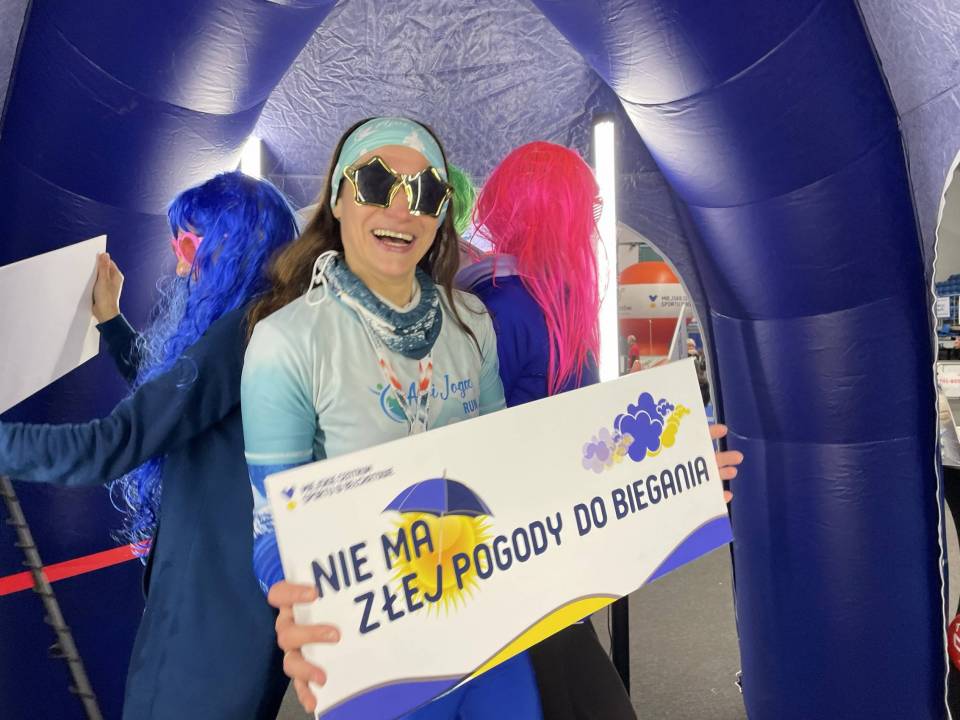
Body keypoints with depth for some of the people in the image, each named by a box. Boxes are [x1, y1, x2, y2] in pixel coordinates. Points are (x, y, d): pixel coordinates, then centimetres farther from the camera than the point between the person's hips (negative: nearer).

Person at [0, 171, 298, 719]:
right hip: (224, 571, 10)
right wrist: (109, 318, 24)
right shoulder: (247, 325, 9)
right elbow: (163, 392, 26)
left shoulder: (245, 331, -23)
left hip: (220, 582, -10)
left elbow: (107, 448, -27)